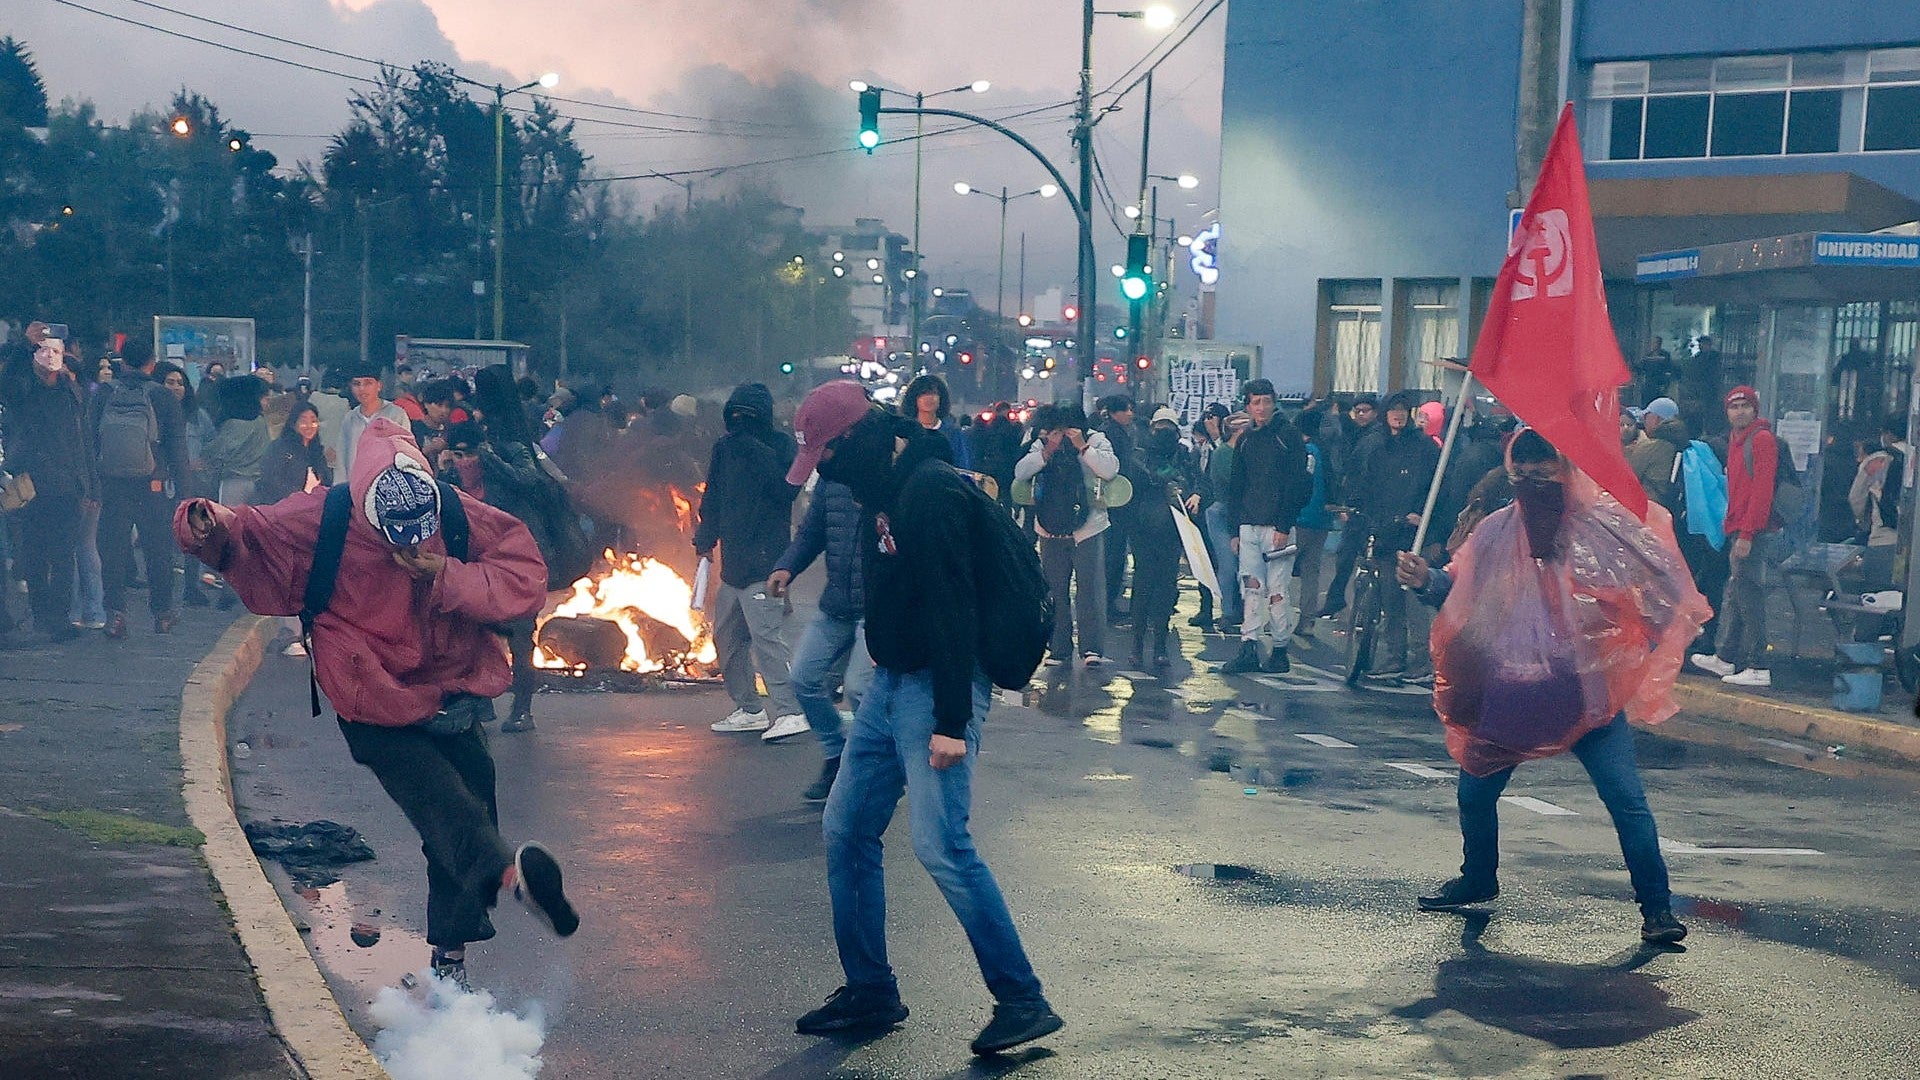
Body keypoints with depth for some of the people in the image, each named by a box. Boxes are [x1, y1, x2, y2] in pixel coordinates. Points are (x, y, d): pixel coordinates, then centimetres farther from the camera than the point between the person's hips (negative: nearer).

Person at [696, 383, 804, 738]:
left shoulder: (780, 445, -5)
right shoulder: (725, 448, 14)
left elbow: (787, 488, -21)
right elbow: (713, 498, 22)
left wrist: (757, 451, -21)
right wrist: (705, 538, 14)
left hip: (764, 561, -8)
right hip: (733, 561, 8)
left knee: (766, 635, -17)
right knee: (727, 636, 14)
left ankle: (791, 712, -18)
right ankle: (748, 709, 24)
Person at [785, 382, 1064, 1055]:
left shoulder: (933, 492, -19)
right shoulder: (884, 492, 12)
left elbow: (952, 611, -24)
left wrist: (951, 722, -26)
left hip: (938, 687, -10)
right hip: (889, 683, 10)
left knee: (941, 845, -15)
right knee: (846, 830, 11)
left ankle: (1022, 1001, -6)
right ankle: (869, 992, 21)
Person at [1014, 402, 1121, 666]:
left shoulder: (1095, 440, -2)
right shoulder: (1041, 445, 5)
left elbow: (1110, 470, -16)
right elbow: (1020, 473, -6)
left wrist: (1082, 447, -20)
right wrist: (1047, 451, -17)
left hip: (1087, 529, -3)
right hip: (1051, 531, 3)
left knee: (1090, 588, -8)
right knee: (1055, 591, 6)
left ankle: (1092, 648, -9)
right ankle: (1059, 649, 13)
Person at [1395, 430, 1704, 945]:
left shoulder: (1604, 525, -5)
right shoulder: (1497, 531, 6)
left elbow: (1659, 588, -2)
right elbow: (1460, 592, 9)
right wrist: (1426, 580, -11)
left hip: (1587, 691, -4)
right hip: (1512, 687, 4)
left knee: (1626, 798, -10)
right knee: (1474, 791, 14)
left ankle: (1656, 907, 1)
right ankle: (1478, 879, 39)